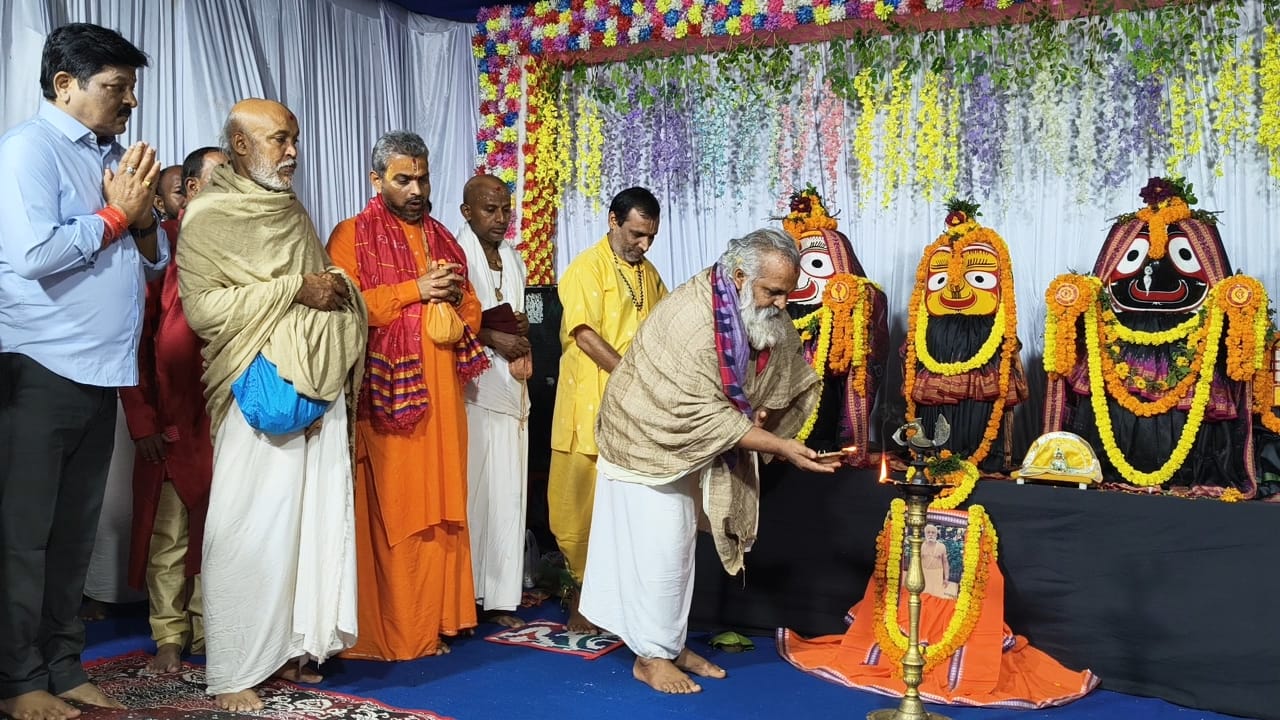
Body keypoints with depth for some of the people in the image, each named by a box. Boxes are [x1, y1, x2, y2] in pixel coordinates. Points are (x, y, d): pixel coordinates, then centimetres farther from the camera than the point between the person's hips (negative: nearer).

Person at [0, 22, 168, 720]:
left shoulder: (117, 157, 15)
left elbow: (156, 259, 17)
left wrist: (141, 216, -4)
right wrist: (115, 212, -9)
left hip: (100, 373, 7)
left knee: (75, 533, 12)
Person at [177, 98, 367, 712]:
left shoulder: (293, 213, 19)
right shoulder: (209, 216, -4)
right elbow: (203, 307, -14)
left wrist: (336, 288, 3)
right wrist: (294, 290, -15)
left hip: (319, 387, 7)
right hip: (261, 391, -7)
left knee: (313, 519, 6)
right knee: (250, 529, -5)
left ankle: (288, 648, 16)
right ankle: (232, 671, 5)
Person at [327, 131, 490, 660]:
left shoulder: (442, 238, 18)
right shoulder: (352, 235, 0)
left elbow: (471, 307, 21)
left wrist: (457, 315, -2)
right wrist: (415, 290, -14)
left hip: (439, 393, 5)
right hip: (385, 393, -5)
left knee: (439, 506, 6)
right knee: (388, 511, -4)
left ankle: (432, 622, 14)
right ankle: (385, 631, 4)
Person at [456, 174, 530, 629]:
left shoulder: (512, 258, 16)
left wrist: (520, 328, 4)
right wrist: (492, 337, -15)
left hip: (509, 388, 7)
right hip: (472, 387, -7)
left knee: (507, 493, 6)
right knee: (472, 489, -6)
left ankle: (500, 597, 13)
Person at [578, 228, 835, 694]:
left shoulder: (763, 313, -8)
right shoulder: (691, 317, -33)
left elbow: (791, 380, 2)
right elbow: (701, 413, -33)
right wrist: (779, 447, -34)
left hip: (691, 442, 8)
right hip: (650, 436, -8)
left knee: (679, 546, 14)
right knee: (660, 548, -5)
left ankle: (672, 643, 26)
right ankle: (651, 655, 9)